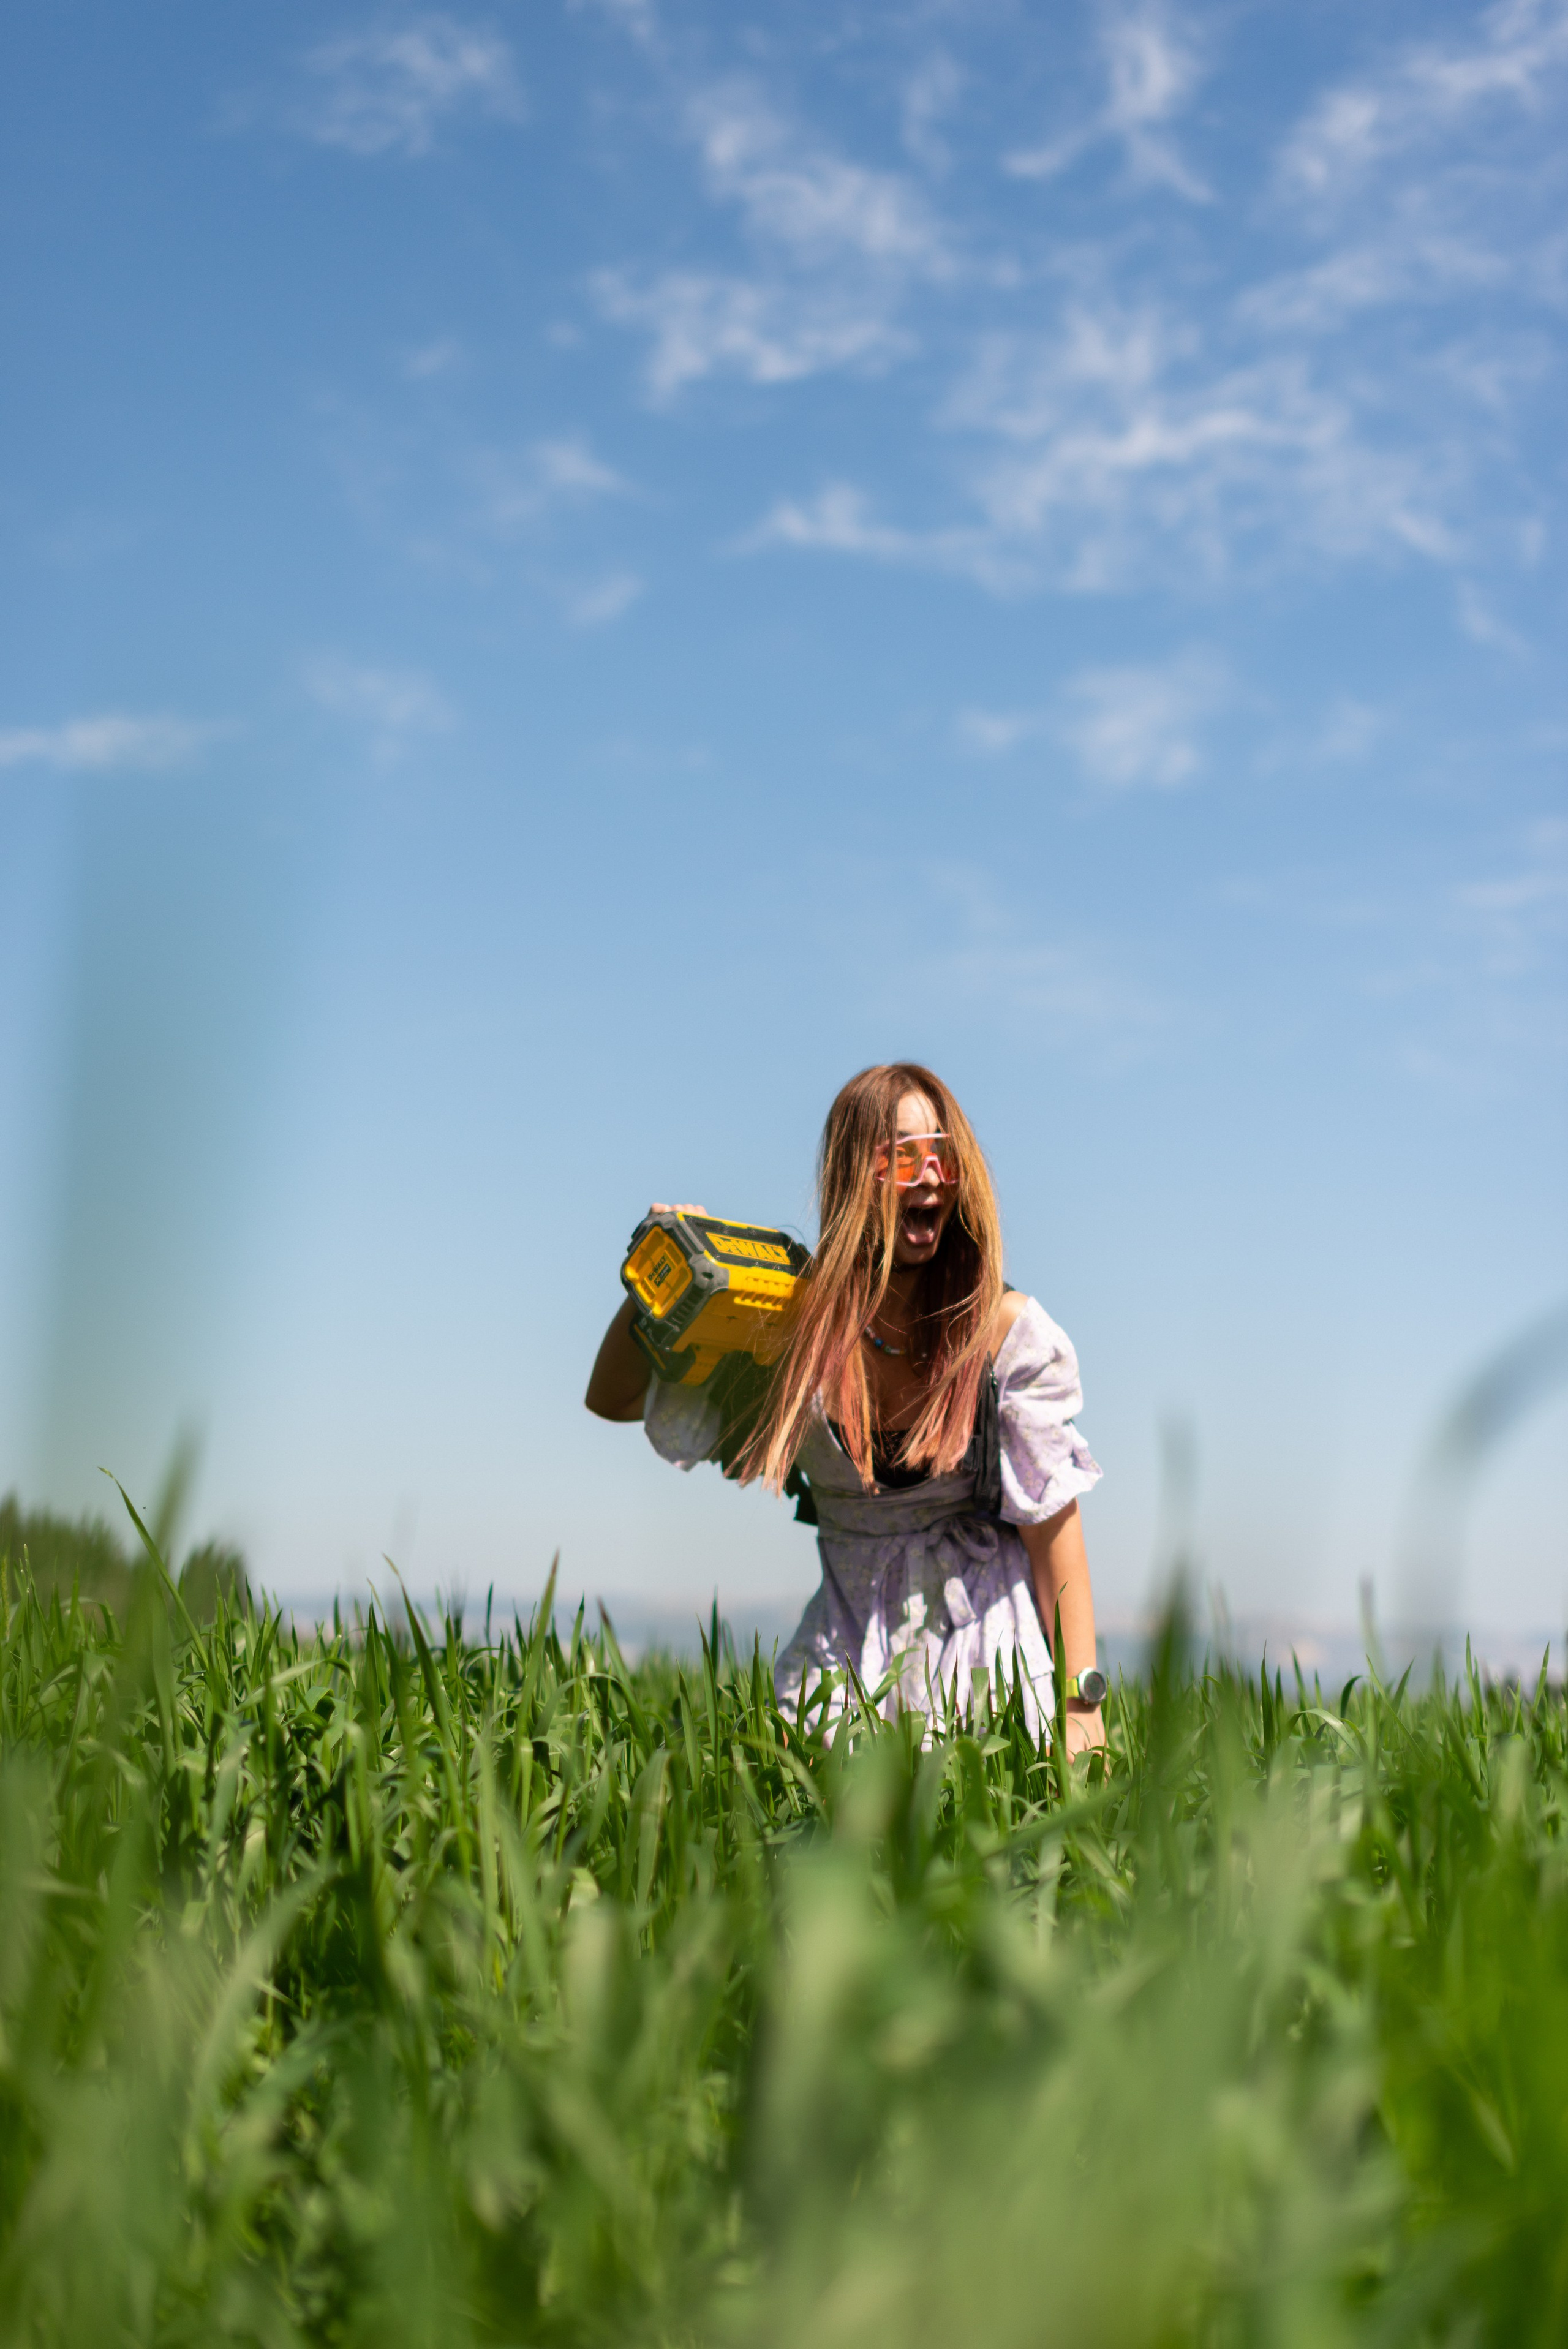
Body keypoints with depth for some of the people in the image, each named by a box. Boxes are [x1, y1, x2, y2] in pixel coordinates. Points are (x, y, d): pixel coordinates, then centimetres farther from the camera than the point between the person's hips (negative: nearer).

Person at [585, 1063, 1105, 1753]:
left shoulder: (1006, 1331, -11)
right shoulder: (794, 1321, -6)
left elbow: (1054, 1526, -9)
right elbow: (611, 1399, 3)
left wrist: (1080, 1706, -15)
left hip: (982, 1632, -1)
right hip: (849, 1640, 1)